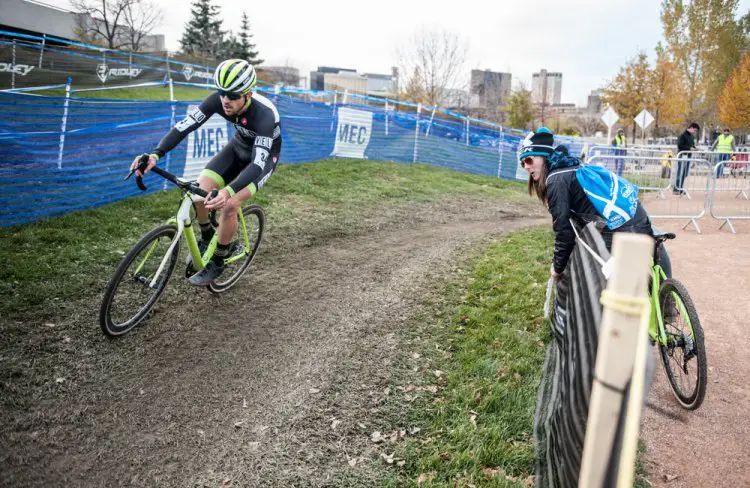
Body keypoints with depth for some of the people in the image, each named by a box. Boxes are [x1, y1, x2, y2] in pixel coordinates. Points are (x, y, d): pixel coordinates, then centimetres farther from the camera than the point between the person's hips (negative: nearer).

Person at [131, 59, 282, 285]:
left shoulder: (264, 114, -39)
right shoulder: (218, 100, -24)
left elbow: (258, 163, -46)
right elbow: (184, 125, -27)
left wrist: (229, 191, -62)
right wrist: (155, 154, -42)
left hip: (263, 155, -5)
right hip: (239, 146, 5)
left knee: (228, 205, -23)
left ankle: (217, 262, -2)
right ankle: (207, 238, 14)